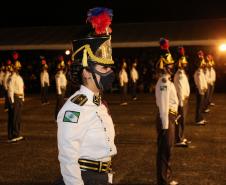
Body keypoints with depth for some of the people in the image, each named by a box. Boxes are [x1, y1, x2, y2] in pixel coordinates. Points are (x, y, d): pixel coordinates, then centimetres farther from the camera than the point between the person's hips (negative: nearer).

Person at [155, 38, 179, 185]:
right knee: (164, 150, -2)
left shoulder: (166, 81, 14)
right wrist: (165, 126, -22)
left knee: (167, 149, 18)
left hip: (170, 118, 10)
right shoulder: (164, 83, -19)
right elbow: (163, 106, -23)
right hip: (166, 119, -10)